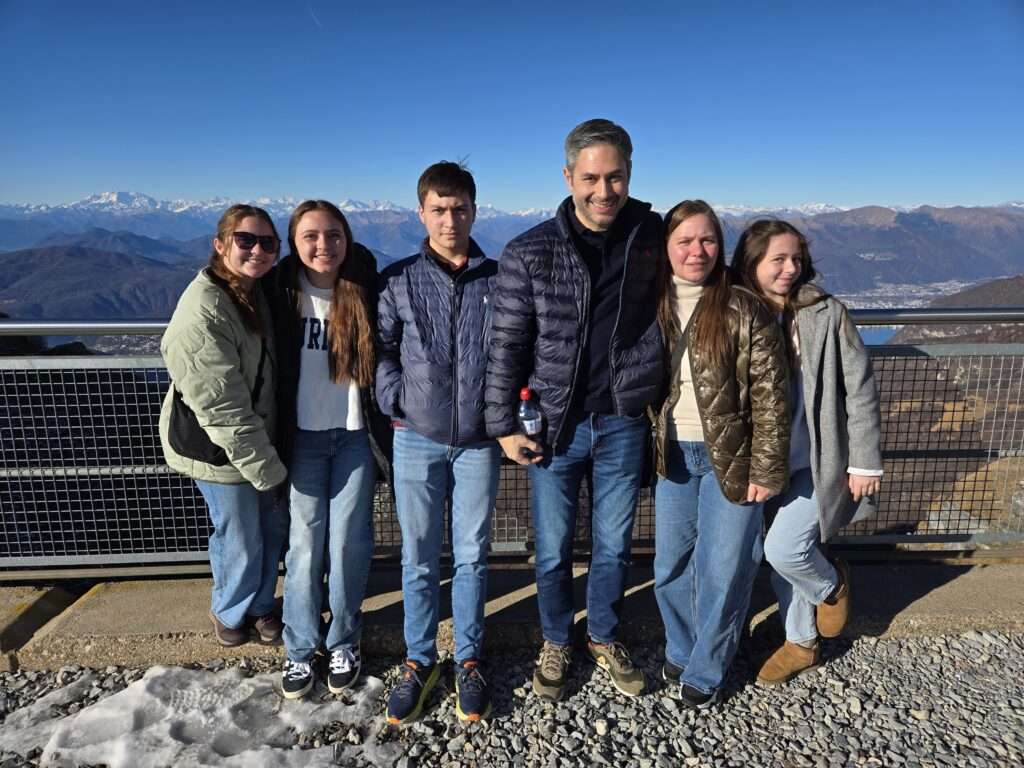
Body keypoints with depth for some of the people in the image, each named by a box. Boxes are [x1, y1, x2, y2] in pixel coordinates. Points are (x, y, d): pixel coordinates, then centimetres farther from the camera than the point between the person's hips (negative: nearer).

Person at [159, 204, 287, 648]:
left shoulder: (254, 294, 4)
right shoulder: (204, 311, -25)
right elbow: (221, 407, -26)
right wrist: (266, 467, -20)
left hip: (259, 440, 8)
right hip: (220, 450, -8)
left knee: (272, 531, 18)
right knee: (241, 543, 9)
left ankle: (261, 605, 42)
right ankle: (229, 613, 38)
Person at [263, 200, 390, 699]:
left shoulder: (366, 290, -4)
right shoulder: (279, 291, -3)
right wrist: (272, 437, 2)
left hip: (355, 436, 0)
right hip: (303, 436, 0)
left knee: (349, 542, 6)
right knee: (305, 542, 7)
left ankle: (344, 641, 25)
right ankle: (300, 647, 24)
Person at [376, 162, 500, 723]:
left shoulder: (498, 278, 1)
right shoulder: (398, 280, -1)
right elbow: (378, 346, 6)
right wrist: (395, 402, -4)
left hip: (478, 441, 0)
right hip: (417, 439, 0)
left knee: (471, 555, 11)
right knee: (419, 558, 11)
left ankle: (468, 661, 30)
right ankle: (419, 660, 29)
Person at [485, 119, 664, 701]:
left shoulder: (652, 234, -2)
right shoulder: (530, 253, -10)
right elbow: (506, 344, -5)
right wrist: (504, 426, -5)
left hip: (623, 422, 2)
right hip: (555, 422, -1)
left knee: (614, 544, 16)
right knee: (554, 549, 12)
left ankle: (604, 638, 41)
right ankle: (557, 644, 37)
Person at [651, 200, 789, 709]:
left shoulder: (744, 310, -10)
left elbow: (770, 396, -9)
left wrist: (767, 471, -10)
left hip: (730, 457, -3)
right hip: (673, 456, 4)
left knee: (723, 569, 6)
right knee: (671, 566, 13)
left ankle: (704, 671, 28)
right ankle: (680, 650, 38)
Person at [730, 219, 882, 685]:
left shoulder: (827, 314, -10)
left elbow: (859, 389, -7)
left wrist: (864, 462, -7)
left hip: (821, 460, -4)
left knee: (784, 548, -14)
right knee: (780, 556, 13)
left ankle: (832, 585, 22)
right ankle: (801, 644, 36)